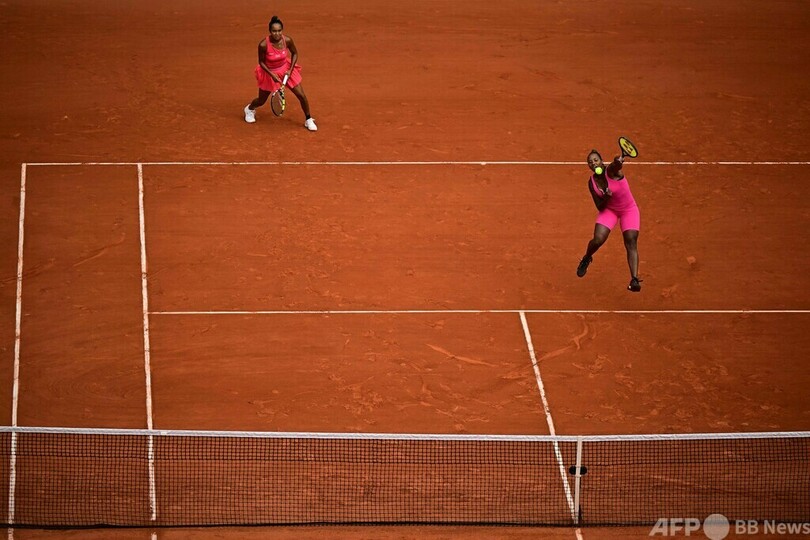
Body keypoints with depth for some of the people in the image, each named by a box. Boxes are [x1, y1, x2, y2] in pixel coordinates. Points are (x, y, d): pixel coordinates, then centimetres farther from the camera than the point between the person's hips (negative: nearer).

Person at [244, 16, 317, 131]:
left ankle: (308, 120, 22)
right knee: (261, 101, 15)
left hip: (286, 69, 2)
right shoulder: (263, 45, -31)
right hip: (269, 72, -2)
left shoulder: (287, 40, -24)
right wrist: (272, 75, -24)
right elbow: (261, 62, -15)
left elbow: (294, 53, -3)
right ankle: (249, 109, 51)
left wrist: (290, 70, -11)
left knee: (302, 96, -2)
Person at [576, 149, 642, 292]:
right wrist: (606, 197, -29)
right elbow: (600, 207, -7)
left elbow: (616, 164, -50)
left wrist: (619, 161, -74)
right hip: (609, 209, 3)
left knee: (631, 243, -16)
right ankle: (586, 259, 21)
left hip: (629, 210, -3)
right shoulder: (592, 183, -10)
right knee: (597, 240, -13)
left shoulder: (611, 171, -23)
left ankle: (634, 280, -21)